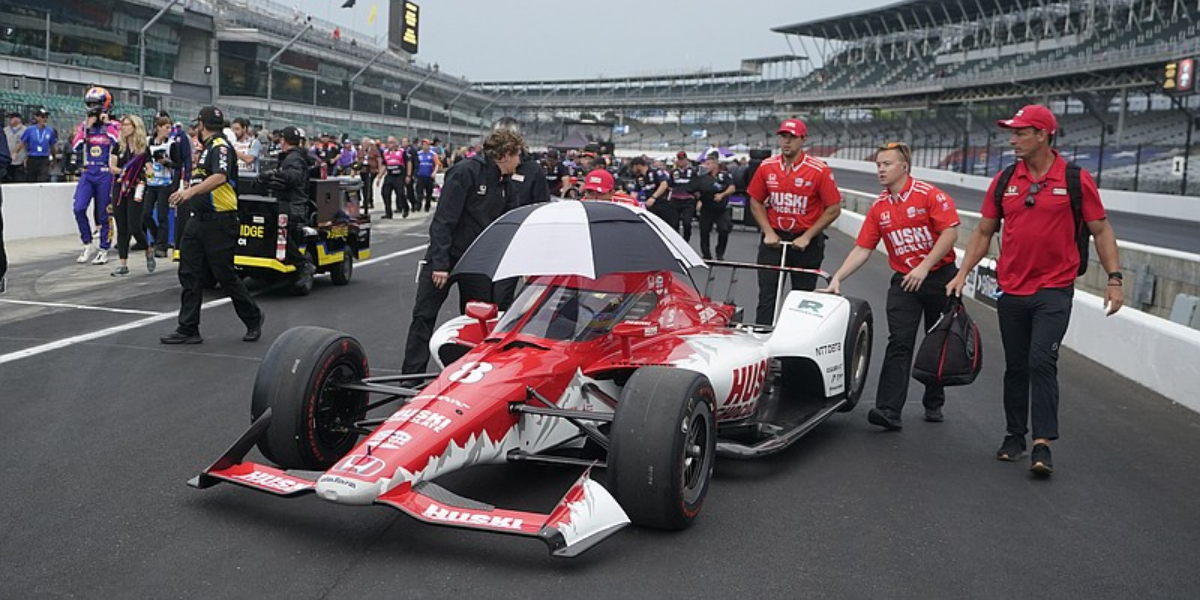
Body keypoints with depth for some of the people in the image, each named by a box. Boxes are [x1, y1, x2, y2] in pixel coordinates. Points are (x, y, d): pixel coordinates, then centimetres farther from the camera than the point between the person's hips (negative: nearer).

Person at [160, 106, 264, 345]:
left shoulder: (220, 147, -13)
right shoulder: (207, 148, 18)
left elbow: (220, 177, -33)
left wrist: (191, 191, -42)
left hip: (219, 223, -9)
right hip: (198, 221, 9)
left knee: (225, 276, -1)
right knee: (189, 274, 4)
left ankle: (253, 318, 18)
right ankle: (188, 329, 8)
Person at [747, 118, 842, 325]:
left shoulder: (819, 170, -10)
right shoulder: (766, 167, 0)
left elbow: (834, 209, -8)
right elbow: (756, 202, 9)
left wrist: (807, 237, -12)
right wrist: (768, 232, -3)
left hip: (806, 241, -2)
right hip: (773, 239, 2)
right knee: (766, 295, 0)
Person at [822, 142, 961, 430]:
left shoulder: (929, 194, -9)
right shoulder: (879, 207, 6)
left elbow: (950, 232, -16)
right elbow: (862, 249, 6)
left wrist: (924, 267, -20)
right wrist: (837, 278, -4)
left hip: (939, 277, -3)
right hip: (903, 281, 3)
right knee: (899, 343, -10)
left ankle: (934, 404, 25)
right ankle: (888, 410, -17)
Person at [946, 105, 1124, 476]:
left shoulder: (1076, 180, -4)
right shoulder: (1004, 181, 6)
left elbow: (1101, 230, 1)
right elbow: (984, 232, 12)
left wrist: (1114, 278, -5)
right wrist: (963, 273, 4)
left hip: (1054, 290, -4)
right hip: (1010, 290, 4)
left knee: (1042, 362, -13)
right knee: (1016, 366, 11)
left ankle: (1043, 444, -8)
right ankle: (1015, 436, 22)